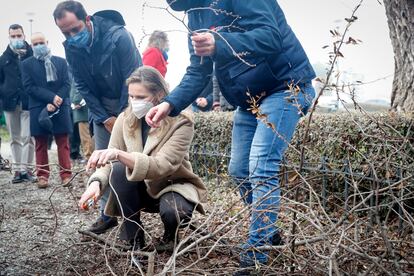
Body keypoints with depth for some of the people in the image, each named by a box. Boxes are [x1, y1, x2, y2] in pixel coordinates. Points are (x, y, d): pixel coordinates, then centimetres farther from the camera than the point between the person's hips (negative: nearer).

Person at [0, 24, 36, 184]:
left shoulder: (33, 55, 2)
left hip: (28, 102, -3)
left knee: (27, 137, -4)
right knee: (15, 138, 8)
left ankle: (25, 169, 2)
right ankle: (17, 169, 12)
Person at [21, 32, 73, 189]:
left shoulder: (61, 62, 9)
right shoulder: (27, 64, 6)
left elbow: (66, 85, 2)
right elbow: (29, 87, -4)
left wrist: (55, 103, -12)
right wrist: (52, 97, -15)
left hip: (60, 108, 0)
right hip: (38, 109, 0)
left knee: (63, 143, 1)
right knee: (41, 144, 4)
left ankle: (66, 174, 5)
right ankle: (43, 175, 9)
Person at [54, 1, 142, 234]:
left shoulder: (118, 36, -25)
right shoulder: (72, 48, -8)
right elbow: (82, 86, -2)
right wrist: (105, 118, -9)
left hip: (129, 103, -4)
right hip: (101, 106, 5)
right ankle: (108, 213, 11)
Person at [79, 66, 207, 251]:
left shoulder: (180, 123, -23)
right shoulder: (125, 119, -10)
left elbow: (161, 166, -35)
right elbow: (110, 162, -12)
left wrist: (119, 154, -49)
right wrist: (96, 182, -36)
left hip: (173, 186, -3)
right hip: (141, 188, 4)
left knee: (172, 210, -37)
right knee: (119, 169, -28)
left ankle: (170, 236, 3)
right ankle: (134, 238, -12)